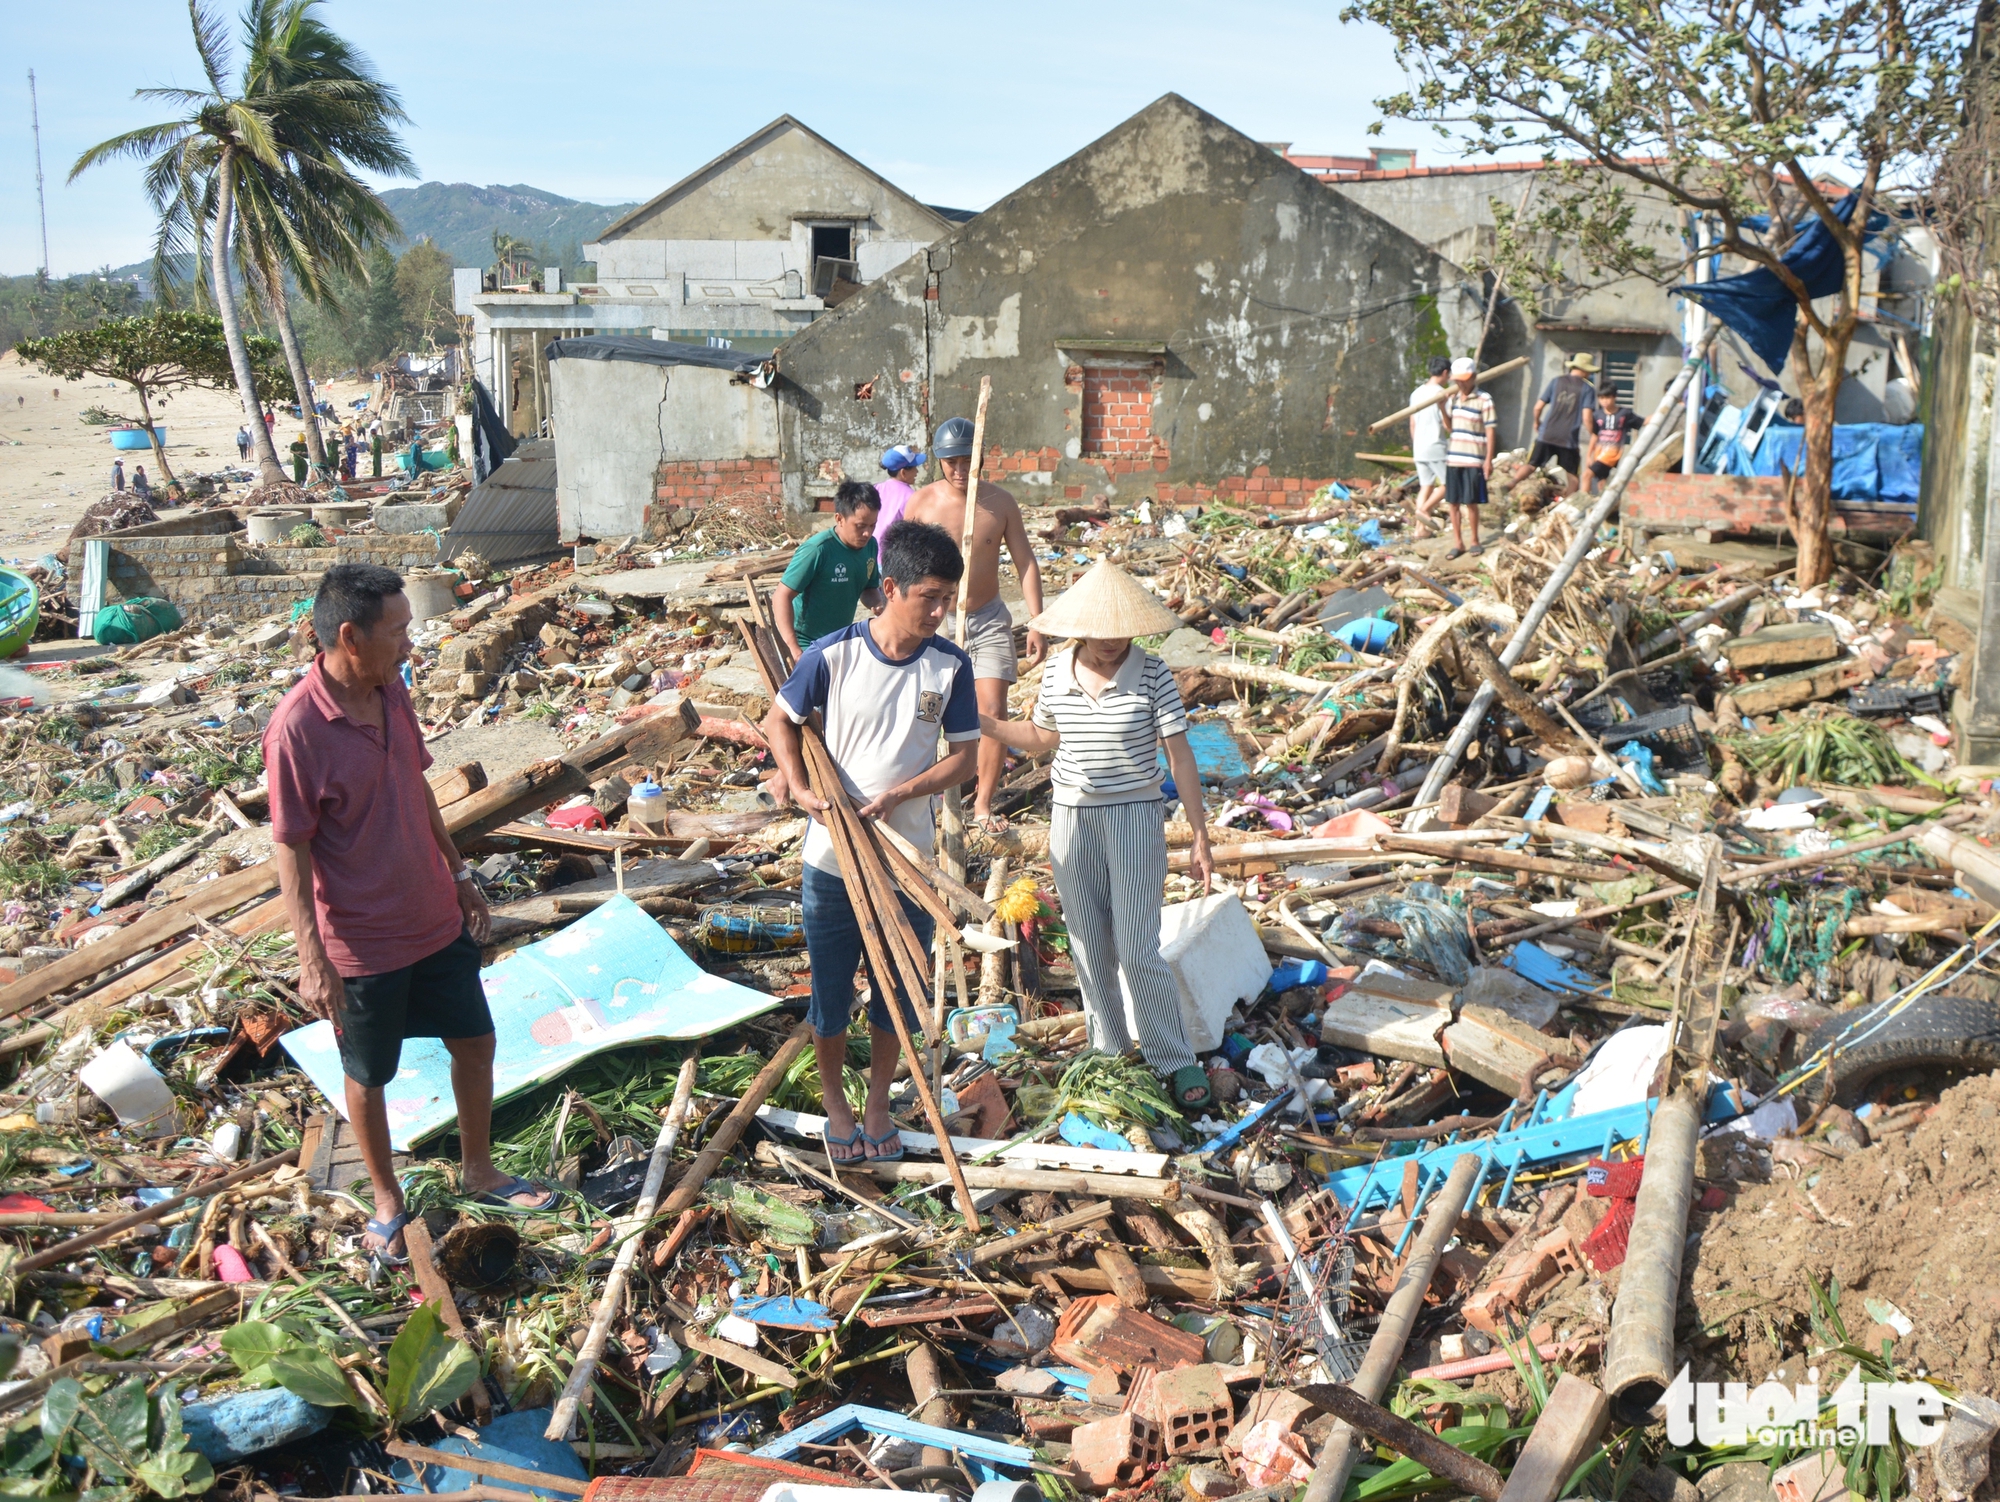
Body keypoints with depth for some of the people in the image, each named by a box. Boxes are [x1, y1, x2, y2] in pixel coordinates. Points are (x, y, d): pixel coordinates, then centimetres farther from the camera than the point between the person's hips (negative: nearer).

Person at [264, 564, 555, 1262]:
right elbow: (290, 848, -20)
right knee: (368, 1076, 14)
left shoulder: (393, 692, -3)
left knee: (475, 1041, 18)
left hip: (436, 921, 7)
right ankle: (388, 1201, 34)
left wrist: (460, 874, 17)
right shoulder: (296, 728, -24)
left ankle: (479, 1170, 39)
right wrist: (313, 960, -20)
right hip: (362, 943, -7)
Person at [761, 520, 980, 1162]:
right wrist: (799, 788, -15)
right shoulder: (834, 654, -13)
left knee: (897, 989, 13)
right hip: (832, 856, -1)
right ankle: (834, 1100, 35)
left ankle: (878, 1101, 35)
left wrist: (897, 794, -18)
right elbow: (779, 719, 1)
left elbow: (965, 755, -4)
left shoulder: (950, 665, -7)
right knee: (830, 989, 13)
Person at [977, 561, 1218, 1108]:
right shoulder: (1057, 673, -1)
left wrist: (1200, 838, -8)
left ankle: (1176, 1061, 9)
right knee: (1089, 948, 11)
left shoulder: (1152, 675, -11)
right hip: (1071, 817, 4)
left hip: (1135, 816, -4)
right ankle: (1109, 1051, 28)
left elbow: (1180, 758, -8)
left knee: (1137, 950, -7)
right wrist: (984, 724, 4)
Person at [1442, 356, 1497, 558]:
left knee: (1470, 502, 0)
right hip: (1452, 458, 5)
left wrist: (1489, 460, -11)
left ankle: (1475, 541, 15)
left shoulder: (1484, 400, -7)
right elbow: (1449, 428, 12)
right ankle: (1457, 542, 14)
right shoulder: (1453, 399, 10)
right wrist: (1443, 407, -3)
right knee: (1453, 502, 6)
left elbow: (1490, 431, -7)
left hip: (1473, 460, -5)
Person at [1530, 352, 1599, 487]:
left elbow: (1538, 407, 6)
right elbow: (1586, 417, -11)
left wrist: (1537, 422, 25)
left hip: (1546, 435, 2)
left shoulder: (1556, 381, 7)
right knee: (1572, 475, 10)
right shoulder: (1588, 389, -1)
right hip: (1569, 439, -2)